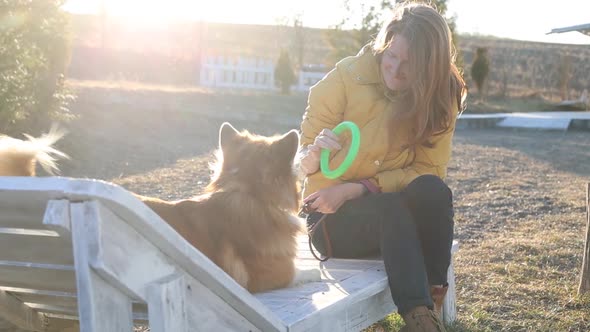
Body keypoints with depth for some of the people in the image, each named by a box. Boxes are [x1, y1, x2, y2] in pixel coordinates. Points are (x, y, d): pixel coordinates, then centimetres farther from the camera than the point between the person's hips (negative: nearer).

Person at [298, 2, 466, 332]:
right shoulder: (345, 78, -13)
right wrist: (314, 156, -36)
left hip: (398, 218, 2)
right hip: (333, 218, -2)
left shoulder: (442, 94, -7)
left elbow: (429, 170, -10)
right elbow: (301, 160, -10)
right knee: (392, 207, -34)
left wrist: (356, 189, -23)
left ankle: (432, 301, -23)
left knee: (433, 191, -30)